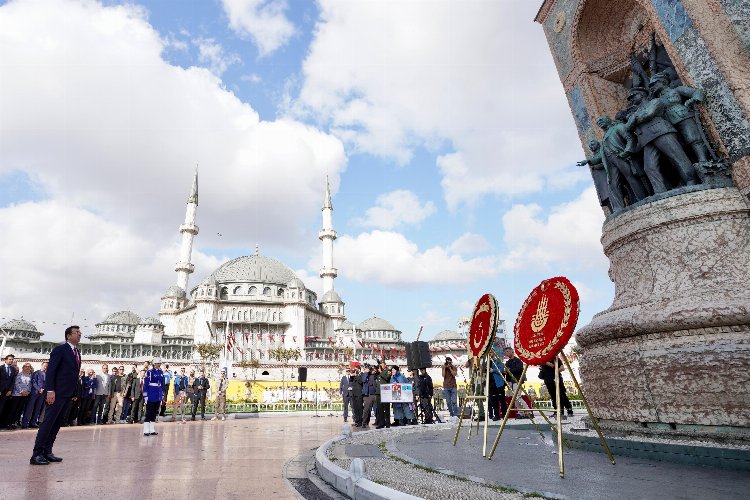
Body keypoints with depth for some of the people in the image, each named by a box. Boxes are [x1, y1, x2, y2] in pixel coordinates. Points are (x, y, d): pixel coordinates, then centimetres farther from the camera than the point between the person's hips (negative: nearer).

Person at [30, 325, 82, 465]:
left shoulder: (77, 353, 16)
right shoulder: (60, 349, -7)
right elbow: (50, 371, -13)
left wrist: (74, 393, 12)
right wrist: (50, 390, -21)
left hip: (68, 394, 8)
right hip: (58, 393, -8)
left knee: (57, 423, 10)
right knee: (48, 421, -6)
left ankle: (47, 452, 15)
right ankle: (36, 454, -1)